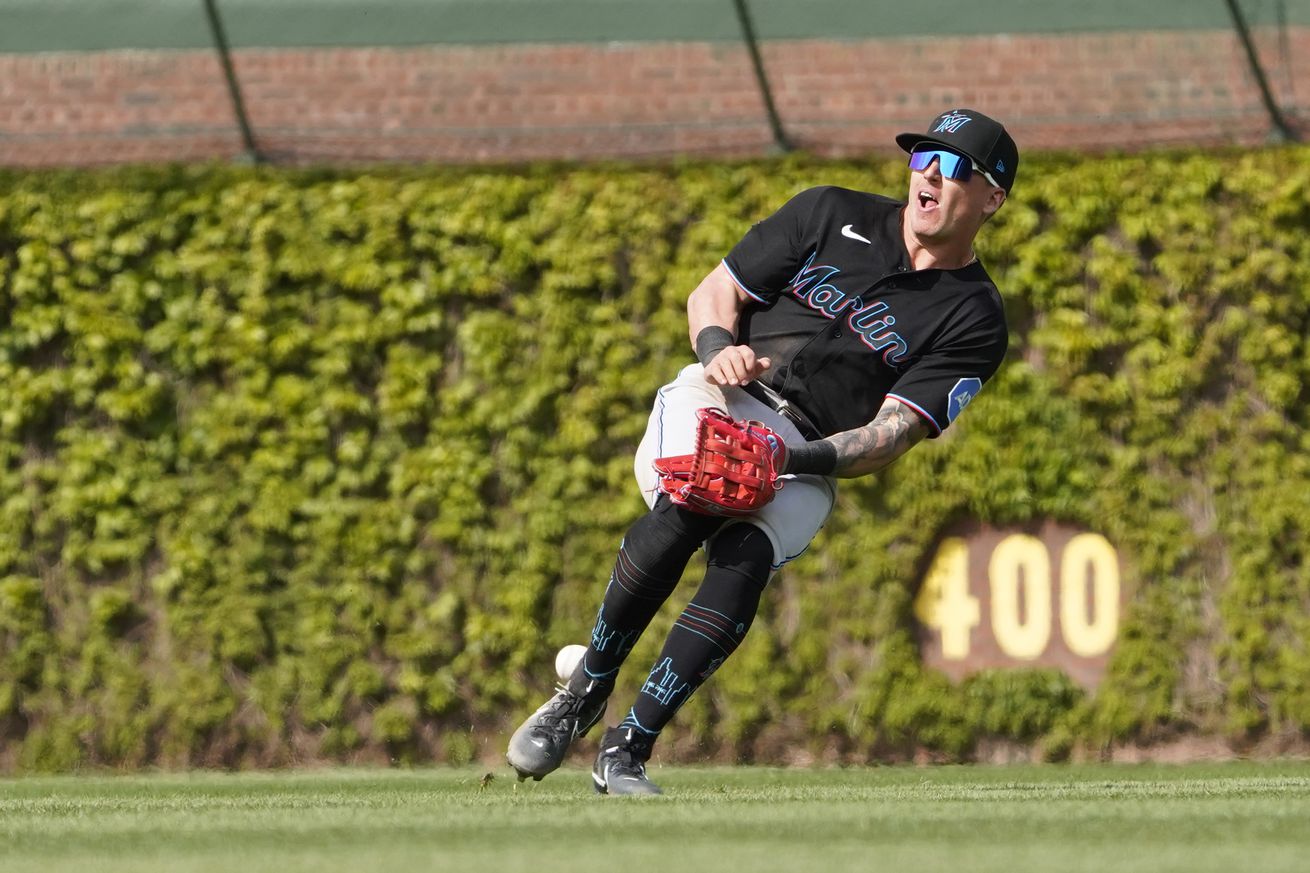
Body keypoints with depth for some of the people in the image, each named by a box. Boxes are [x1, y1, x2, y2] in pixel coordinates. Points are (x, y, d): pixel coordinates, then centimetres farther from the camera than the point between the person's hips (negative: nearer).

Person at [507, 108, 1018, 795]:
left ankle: (627, 750, -24)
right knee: (690, 508, -35)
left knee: (742, 557, -33)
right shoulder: (833, 216, 12)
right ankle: (583, 694, -20)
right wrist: (717, 348, -10)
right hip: (717, 400, 0)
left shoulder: (973, 321, 6)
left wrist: (804, 458, -23)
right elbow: (713, 293, 13)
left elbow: (894, 432, -5)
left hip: (811, 466, 0)